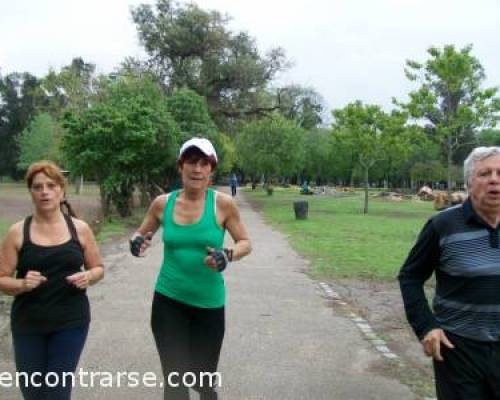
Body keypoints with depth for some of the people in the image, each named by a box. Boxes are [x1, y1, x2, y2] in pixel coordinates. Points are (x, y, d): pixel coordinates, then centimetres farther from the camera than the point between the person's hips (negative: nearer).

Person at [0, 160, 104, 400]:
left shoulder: (80, 229, 0)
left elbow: (98, 269, 10)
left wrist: (88, 277, -12)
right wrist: (22, 284, -21)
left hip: (71, 323, 0)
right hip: (28, 325, 1)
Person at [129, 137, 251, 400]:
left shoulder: (223, 204, -10)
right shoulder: (162, 203, -3)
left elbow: (245, 243, -2)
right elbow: (141, 233, 11)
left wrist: (228, 256, -23)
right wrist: (137, 242, -12)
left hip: (208, 303, -1)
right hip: (168, 300, 1)